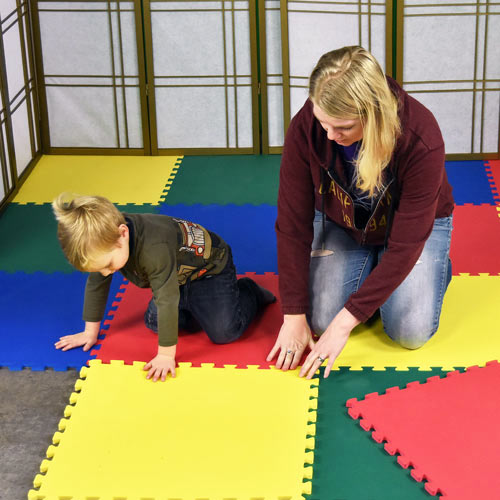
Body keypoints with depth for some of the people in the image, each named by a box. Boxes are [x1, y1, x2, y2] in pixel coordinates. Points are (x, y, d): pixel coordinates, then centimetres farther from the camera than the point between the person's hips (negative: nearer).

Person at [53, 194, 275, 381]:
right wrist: (90, 332, 1)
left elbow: (167, 300, -42)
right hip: (180, 274, 7)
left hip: (210, 267, -7)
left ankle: (249, 293, 13)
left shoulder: (154, 249, -46)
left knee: (224, 332, -17)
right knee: (153, 322, 1)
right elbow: (96, 284, -5)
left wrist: (166, 355, -36)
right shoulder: (104, 241, -21)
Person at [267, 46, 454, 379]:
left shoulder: (421, 140, -38)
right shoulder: (305, 128, -30)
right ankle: (372, 276, 17)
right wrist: (294, 316, -21)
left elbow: (405, 247, -32)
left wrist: (346, 321, -33)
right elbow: (293, 224, -22)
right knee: (320, 320, -13)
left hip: (417, 224, -2)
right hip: (342, 224, 3)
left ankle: (438, 268, 17)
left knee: (411, 332, -16)